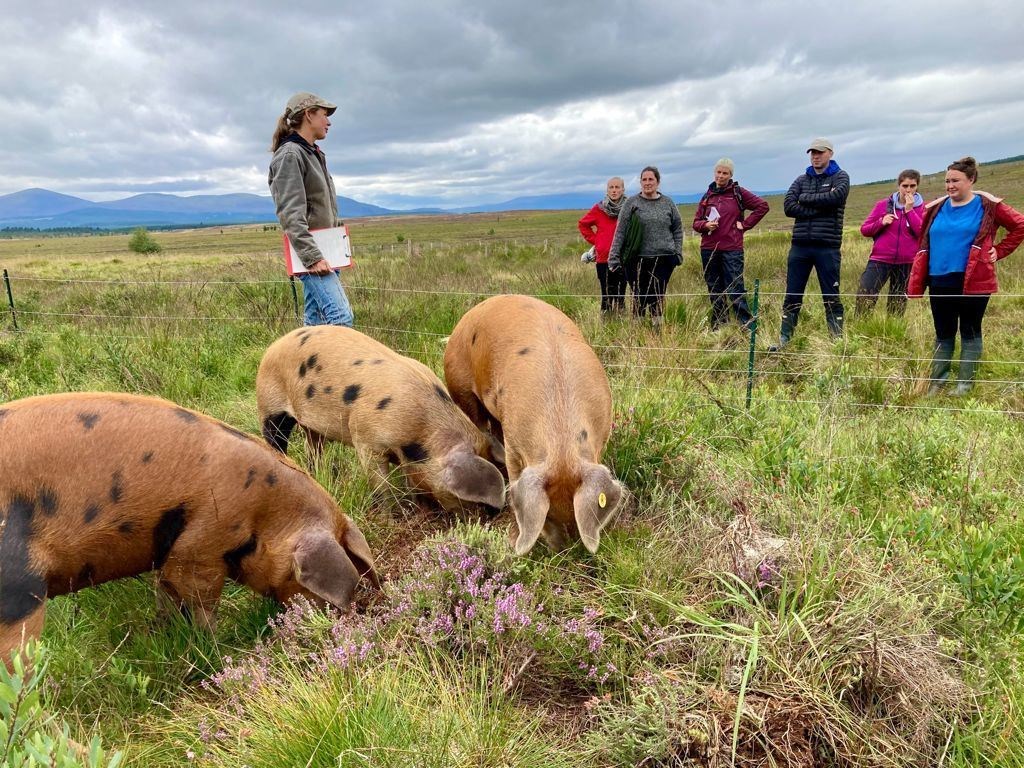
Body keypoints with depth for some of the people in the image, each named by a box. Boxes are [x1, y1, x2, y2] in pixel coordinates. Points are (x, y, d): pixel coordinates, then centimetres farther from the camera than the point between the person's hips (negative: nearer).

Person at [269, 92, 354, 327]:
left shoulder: (314, 154, 20)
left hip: (322, 251, 9)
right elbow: (291, 214, -19)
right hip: (310, 253, -9)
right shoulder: (289, 155, -9)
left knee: (316, 321, 10)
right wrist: (312, 256, -26)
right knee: (340, 317, -20)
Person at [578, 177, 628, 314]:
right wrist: (594, 240, 6)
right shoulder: (599, 209, 1)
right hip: (604, 258, 0)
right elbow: (583, 224, 15)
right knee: (607, 295, 2)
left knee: (621, 294, 3)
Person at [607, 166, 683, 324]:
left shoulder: (668, 203, 10)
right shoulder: (631, 203, 2)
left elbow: (677, 230, 15)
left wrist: (677, 253, 6)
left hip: (664, 259, 2)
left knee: (658, 297, 4)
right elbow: (620, 231, -1)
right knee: (640, 297, 0)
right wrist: (614, 256, -7)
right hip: (638, 260, -2)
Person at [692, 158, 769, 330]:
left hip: (732, 249, -4)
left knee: (735, 290, -9)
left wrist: (745, 224, -2)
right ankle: (718, 329, 16)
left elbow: (762, 206, 3)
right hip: (709, 250, 4)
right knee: (715, 291, 9)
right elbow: (696, 223, 13)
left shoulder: (738, 193, 3)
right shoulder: (707, 196, 12)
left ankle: (747, 328, -5)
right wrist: (705, 225, -8)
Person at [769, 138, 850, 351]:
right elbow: (788, 206, -2)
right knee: (792, 296, 6)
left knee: (831, 296, 3)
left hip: (827, 246, -3)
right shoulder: (802, 179, 14)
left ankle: (837, 339, 11)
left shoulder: (840, 177, 6)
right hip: (800, 245, 3)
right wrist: (819, 209, -11)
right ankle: (784, 339, 12)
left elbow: (836, 197, -16)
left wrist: (806, 198, -6)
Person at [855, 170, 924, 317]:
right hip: (880, 260, 0)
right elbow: (864, 229, 7)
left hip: (906, 263, 0)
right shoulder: (883, 204, 5)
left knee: (898, 305, 9)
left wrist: (909, 210, -13)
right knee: (864, 297, -14)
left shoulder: (922, 208, 3)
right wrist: (881, 223, -12)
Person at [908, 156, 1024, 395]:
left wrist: (998, 251, -1)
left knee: (970, 331, 7)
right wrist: (917, 284, 4)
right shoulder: (936, 208, 8)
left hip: (973, 282, -3)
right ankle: (937, 382, 18)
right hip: (940, 282, 3)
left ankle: (965, 383, 15)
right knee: (943, 334, 10)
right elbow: (924, 245, 12)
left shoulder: (988, 206, -2)